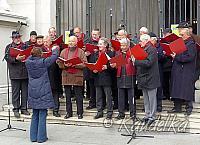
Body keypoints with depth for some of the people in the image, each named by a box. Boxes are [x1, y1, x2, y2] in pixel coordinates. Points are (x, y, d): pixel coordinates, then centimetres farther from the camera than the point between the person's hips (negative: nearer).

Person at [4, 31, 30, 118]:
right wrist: (16, 59, -21)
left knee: (25, 91, 7)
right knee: (15, 92, 1)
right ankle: (16, 109, 9)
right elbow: (7, 58, -6)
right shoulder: (9, 47, 5)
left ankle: (24, 108, 17)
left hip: (25, 72, 3)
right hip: (15, 73, -2)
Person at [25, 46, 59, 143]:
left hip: (33, 93, 5)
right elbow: (54, 56, -1)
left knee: (34, 115, 14)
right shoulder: (43, 62, -13)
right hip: (43, 92, -5)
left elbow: (31, 57, 23)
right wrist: (55, 49, 17)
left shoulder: (28, 63, -1)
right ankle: (41, 137, 5)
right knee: (42, 115, 1)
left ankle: (33, 137, 20)